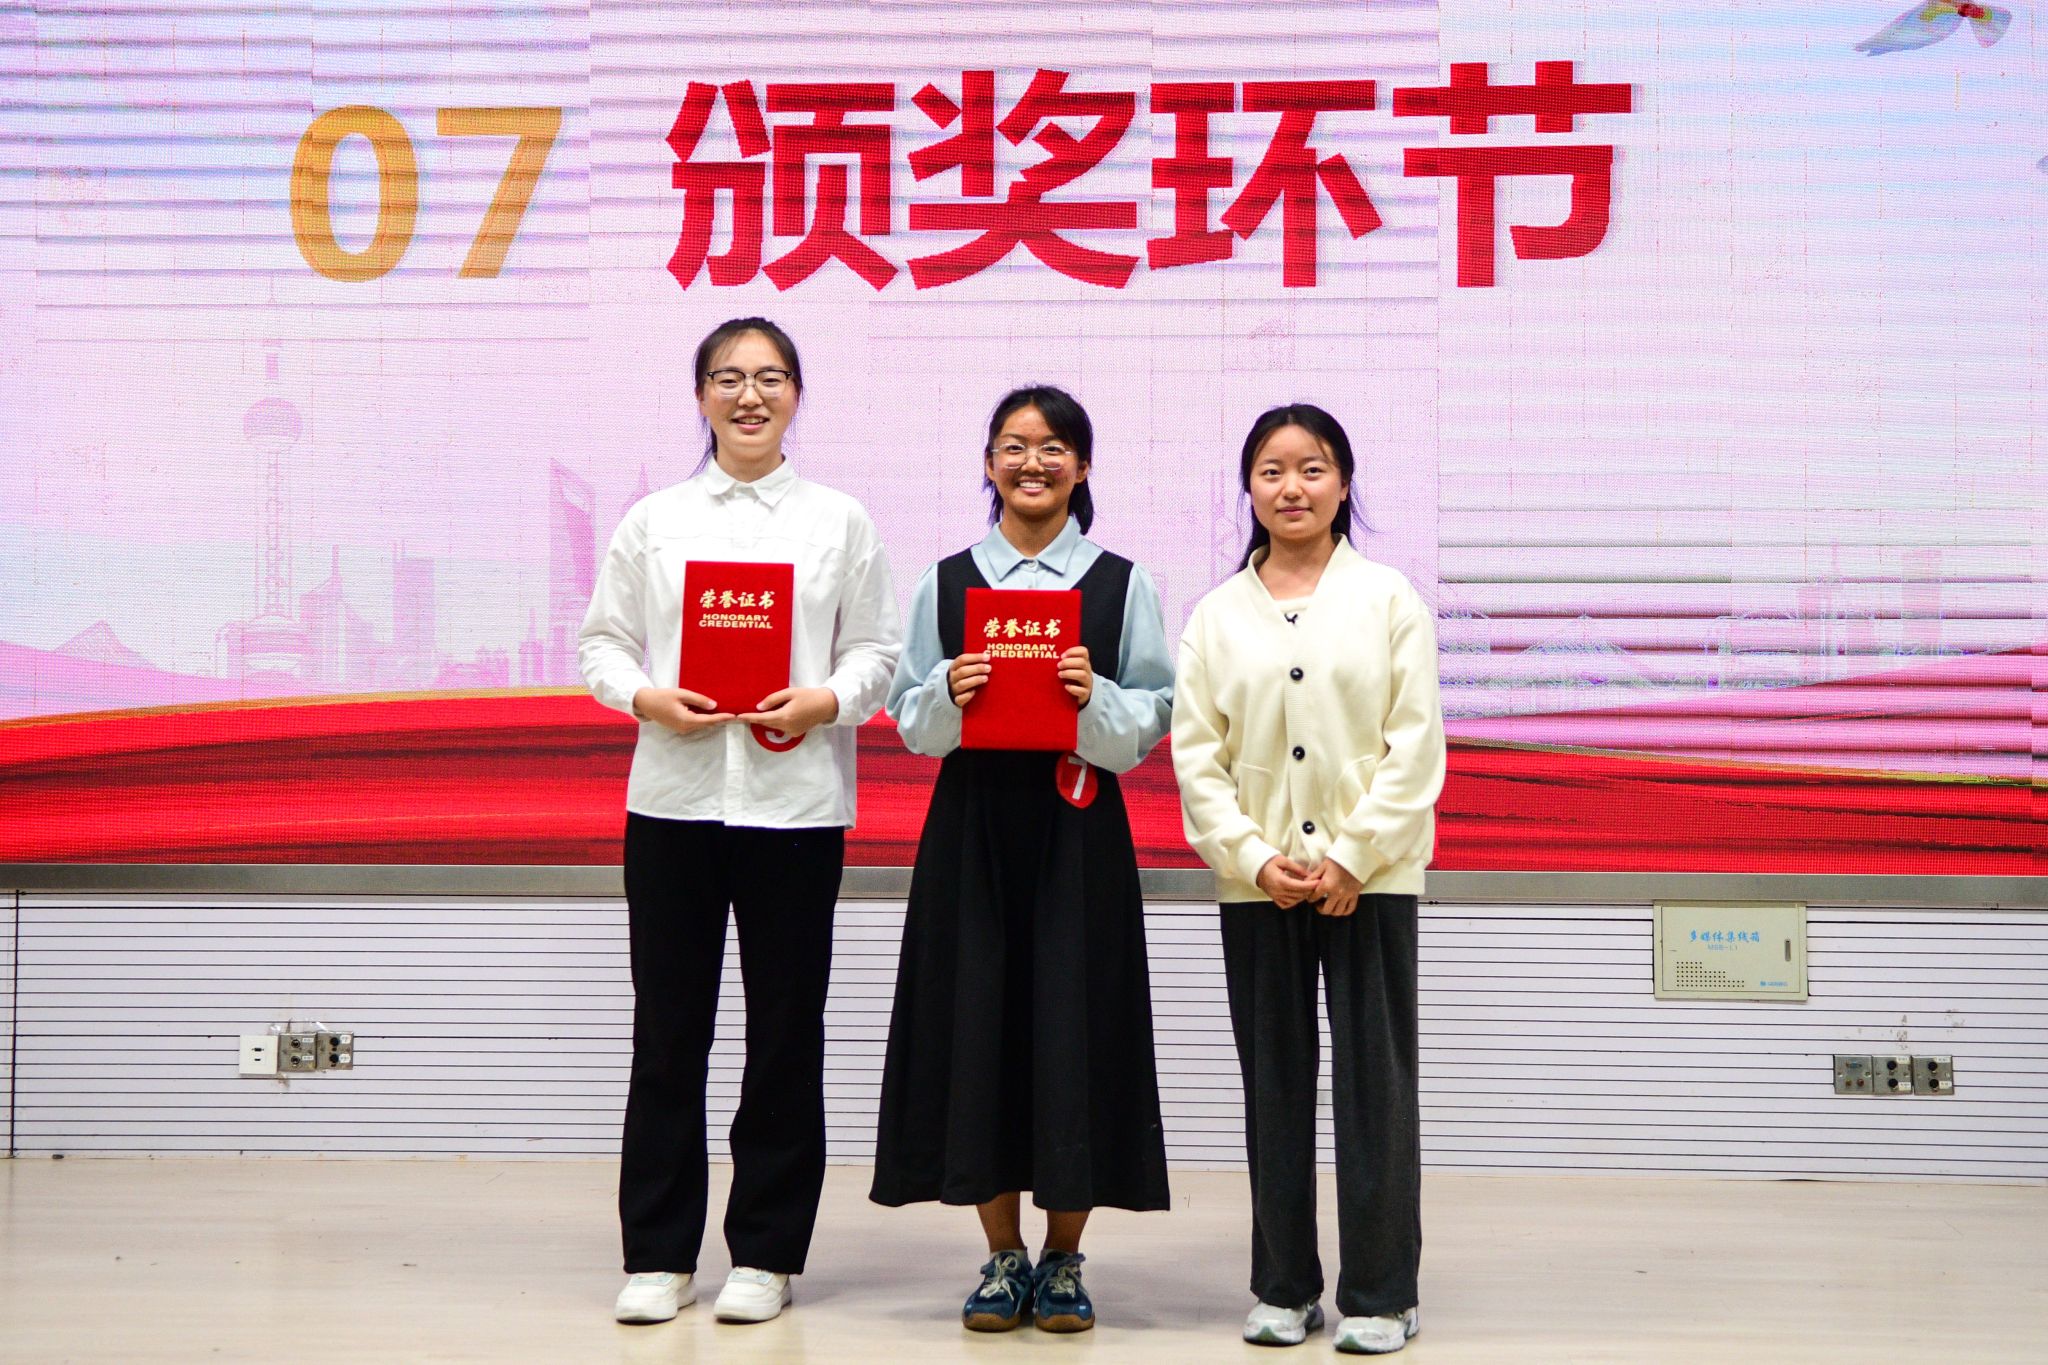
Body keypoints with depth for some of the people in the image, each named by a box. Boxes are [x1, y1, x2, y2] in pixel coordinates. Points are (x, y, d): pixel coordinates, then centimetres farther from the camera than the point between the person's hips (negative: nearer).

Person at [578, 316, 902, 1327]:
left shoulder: (840, 520, 8)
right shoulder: (653, 520, 10)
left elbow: (876, 649, 6)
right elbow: (603, 640, 8)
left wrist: (826, 700, -13)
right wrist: (647, 698, -11)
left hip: (796, 800, 0)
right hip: (673, 797, 1)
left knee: (786, 1028, 4)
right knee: (668, 1028, 3)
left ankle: (765, 1253, 16)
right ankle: (658, 1253, 14)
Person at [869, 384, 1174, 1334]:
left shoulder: (1123, 585, 5)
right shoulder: (945, 582, 8)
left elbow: (1153, 720, 2)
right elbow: (909, 723, 7)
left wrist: (1095, 697, -17)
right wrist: (948, 695, -13)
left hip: (1079, 829, -1)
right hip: (972, 827, 1)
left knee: (1074, 1031, -1)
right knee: (975, 1027, 2)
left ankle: (1063, 1259, 15)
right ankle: (1003, 1256, 17)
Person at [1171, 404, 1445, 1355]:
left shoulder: (1389, 599, 3)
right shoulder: (1217, 614, 8)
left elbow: (1416, 745, -2)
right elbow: (1195, 753, 4)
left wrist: (1352, 858, -11)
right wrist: (1254, 858, -9)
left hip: (1369, 877, -2)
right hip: (1256, 883, 2)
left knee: (1376, 1084, 1)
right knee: (1275, 1087, 7)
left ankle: (1379, 1293, 10)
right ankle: (1284, 1287, 17)